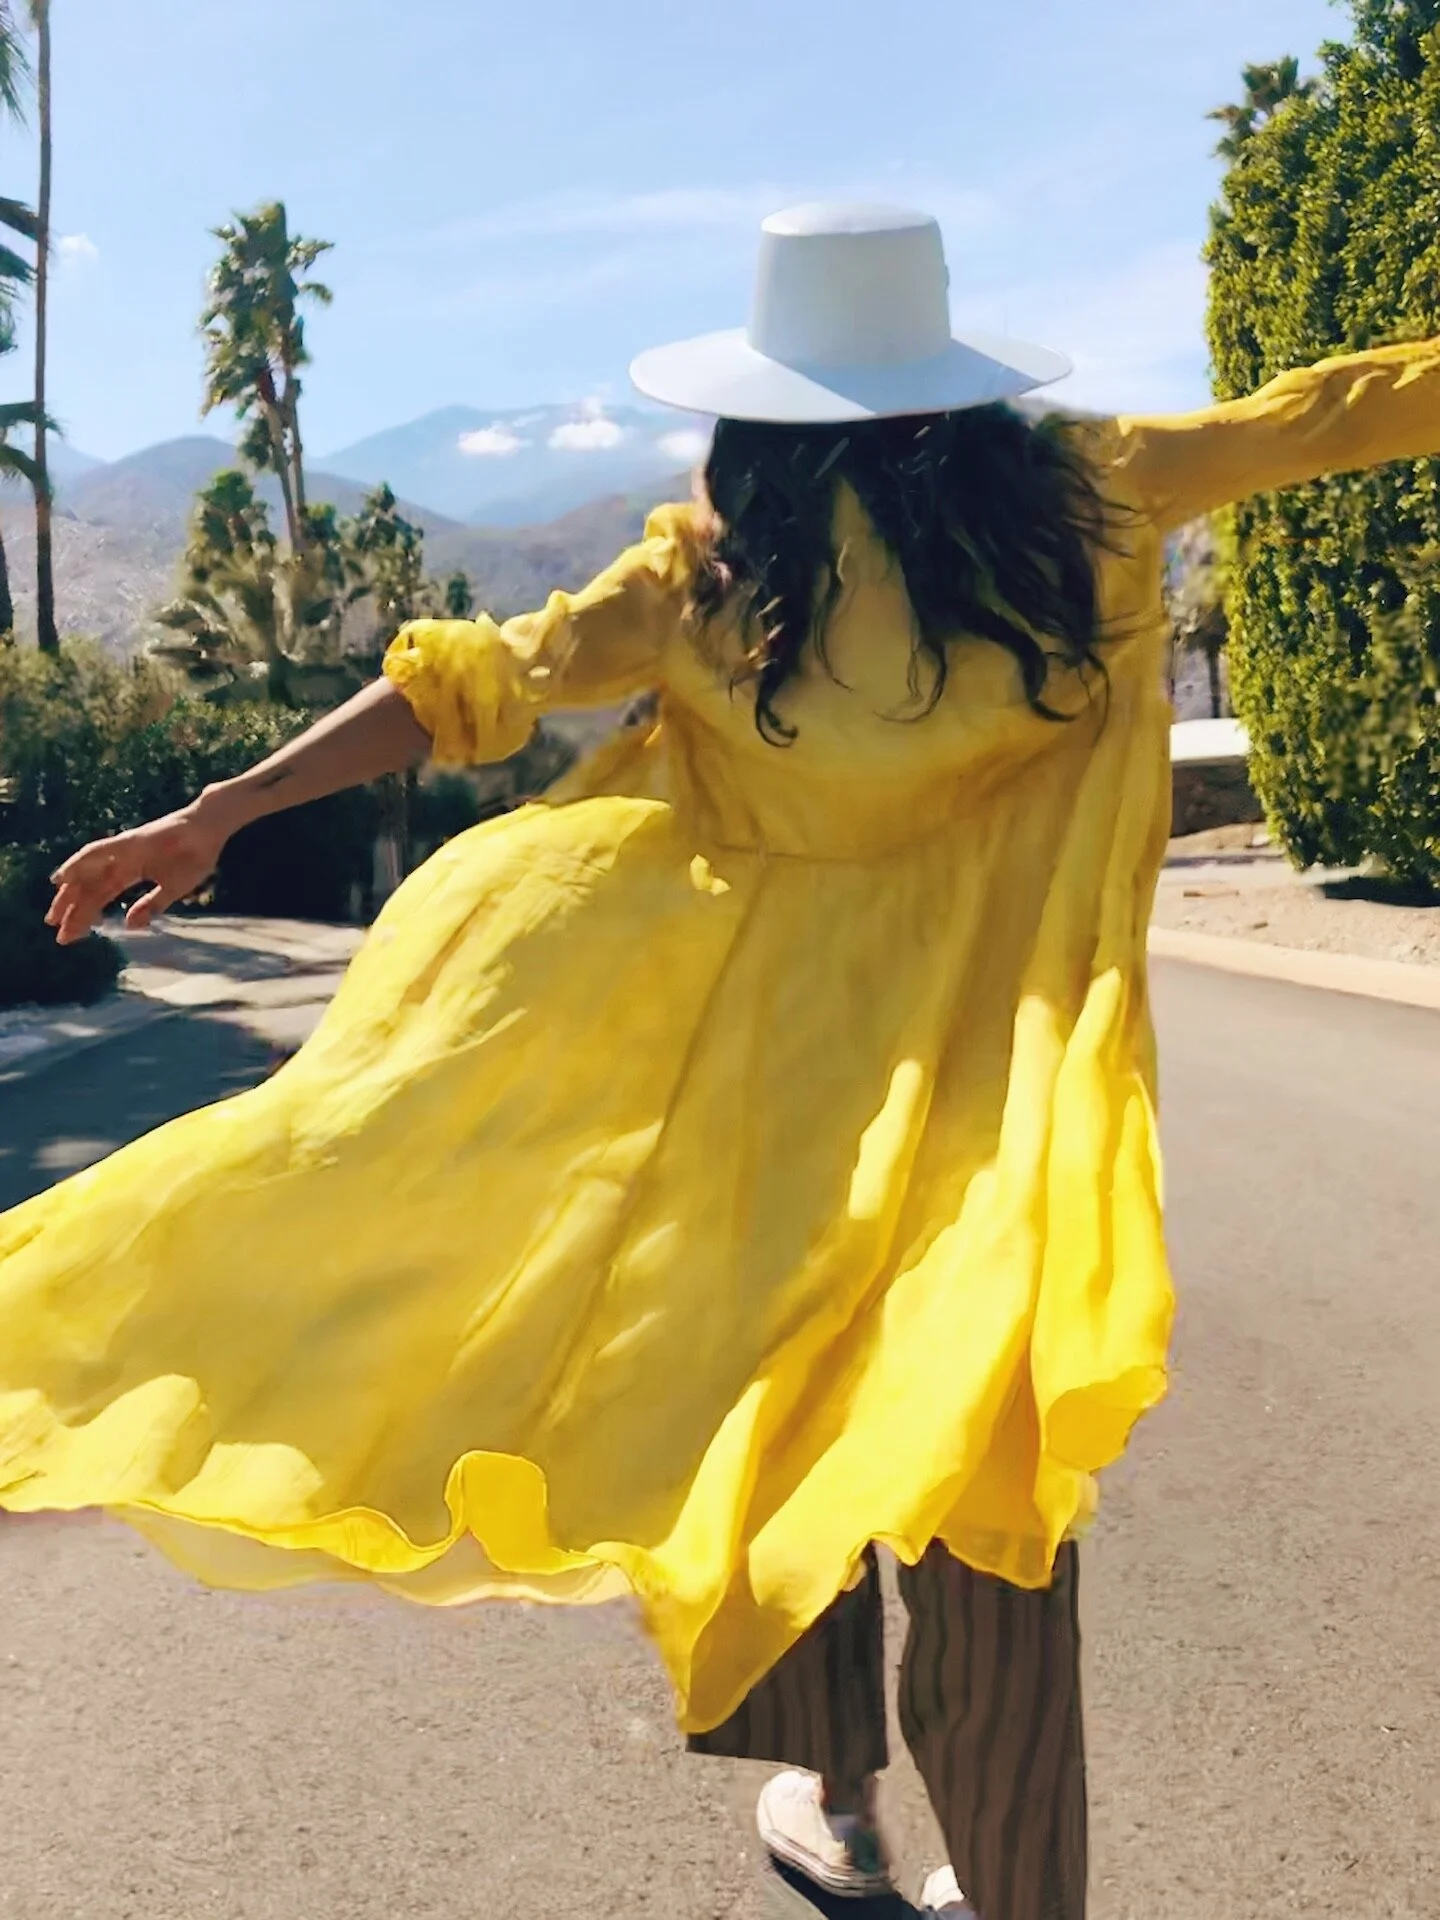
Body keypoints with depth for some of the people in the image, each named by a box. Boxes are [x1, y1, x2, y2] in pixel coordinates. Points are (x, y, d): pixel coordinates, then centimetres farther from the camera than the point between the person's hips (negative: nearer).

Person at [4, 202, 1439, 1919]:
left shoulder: (716, 565, -5)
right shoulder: (1072, 498, -2)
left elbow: (478, 688, -6)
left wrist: (221, 811, -1)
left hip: (773, 1063, 0)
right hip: (990, 1072, 1)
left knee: (774, 1397, 19)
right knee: (980, 1449, 9)